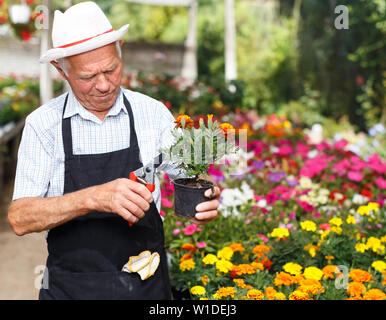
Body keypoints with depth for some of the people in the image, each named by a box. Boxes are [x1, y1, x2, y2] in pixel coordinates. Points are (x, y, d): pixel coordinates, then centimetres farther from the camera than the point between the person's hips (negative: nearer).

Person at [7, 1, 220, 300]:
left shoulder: (153, 113, -4)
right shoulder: (43, 124, -7)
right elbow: (19, 218, -15)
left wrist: (206, 201, -26)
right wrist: (94, 197, -31)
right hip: (72, 287, -1)